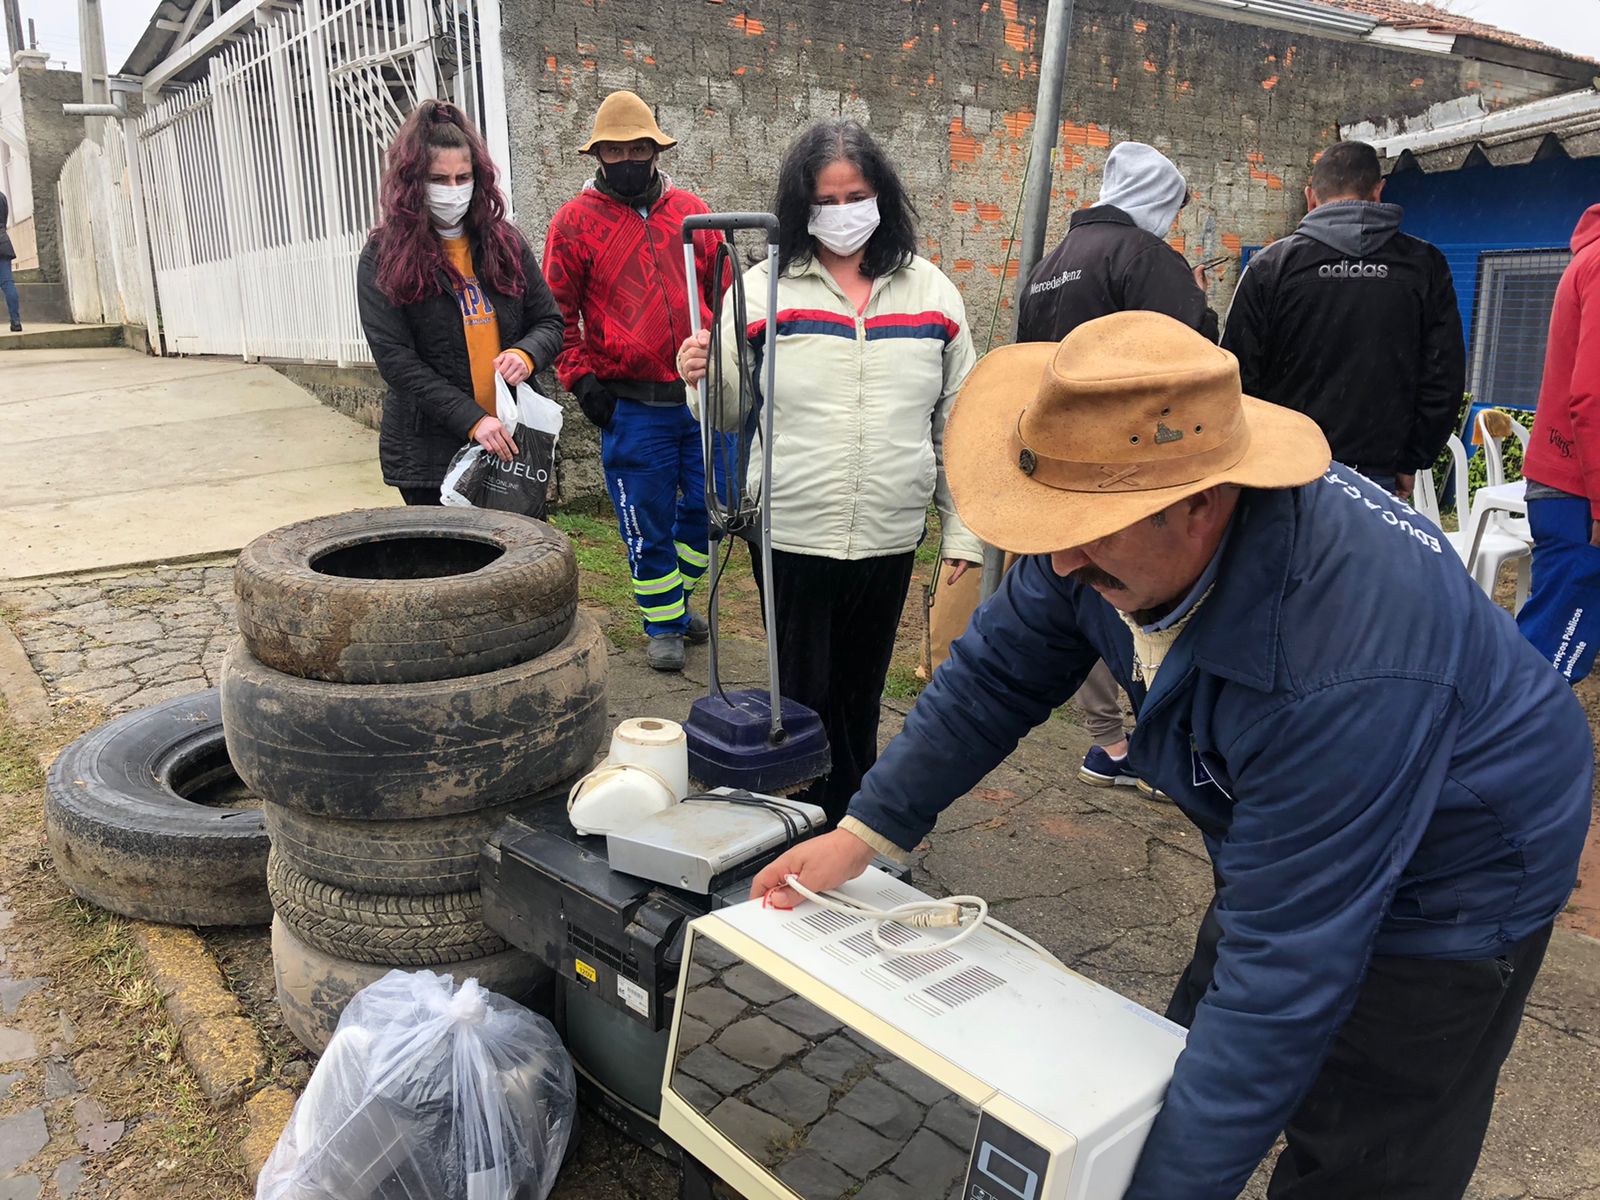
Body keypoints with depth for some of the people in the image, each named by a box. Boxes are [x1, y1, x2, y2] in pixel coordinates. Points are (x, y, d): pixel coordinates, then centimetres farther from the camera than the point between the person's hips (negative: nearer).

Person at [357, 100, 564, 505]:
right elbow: (394, 358, -10)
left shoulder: (505, 242, 8)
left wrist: (526, 354, -12)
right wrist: (472, 419, -19)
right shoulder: (383, 258, -2)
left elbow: (549, 322, 12)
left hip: (511, 442, 3)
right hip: (429, 453, -3)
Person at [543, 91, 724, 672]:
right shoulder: (576, 220, 0)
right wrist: (581, 379, -7)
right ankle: (662, 623, 22)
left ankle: (677, 597, 35)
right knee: (647, 521, 3)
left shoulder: (691, 211, 9)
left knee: (708, 505, 12)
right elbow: (558, 312, 1)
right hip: (631, 404, -3)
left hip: (702, 393, 4)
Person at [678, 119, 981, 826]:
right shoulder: (765, 288, -2)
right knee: (805, 695, 6)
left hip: (889, 536, 3)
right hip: (792, 535, -2)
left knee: (860, 696, 16)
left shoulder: (931, 292, 5)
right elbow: (733, 416, 2)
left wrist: (962, 529, 5)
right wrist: (703, 381, -20)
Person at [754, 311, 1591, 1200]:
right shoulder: (1120, 510, -21)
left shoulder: (1350, 667, -42)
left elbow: (1286, 972, -37)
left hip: (1440, 885, -6)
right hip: (1277, 850, 7)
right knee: (1192, 1063, 19)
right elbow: (1001, 671, -7)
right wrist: (865, 833, -9)